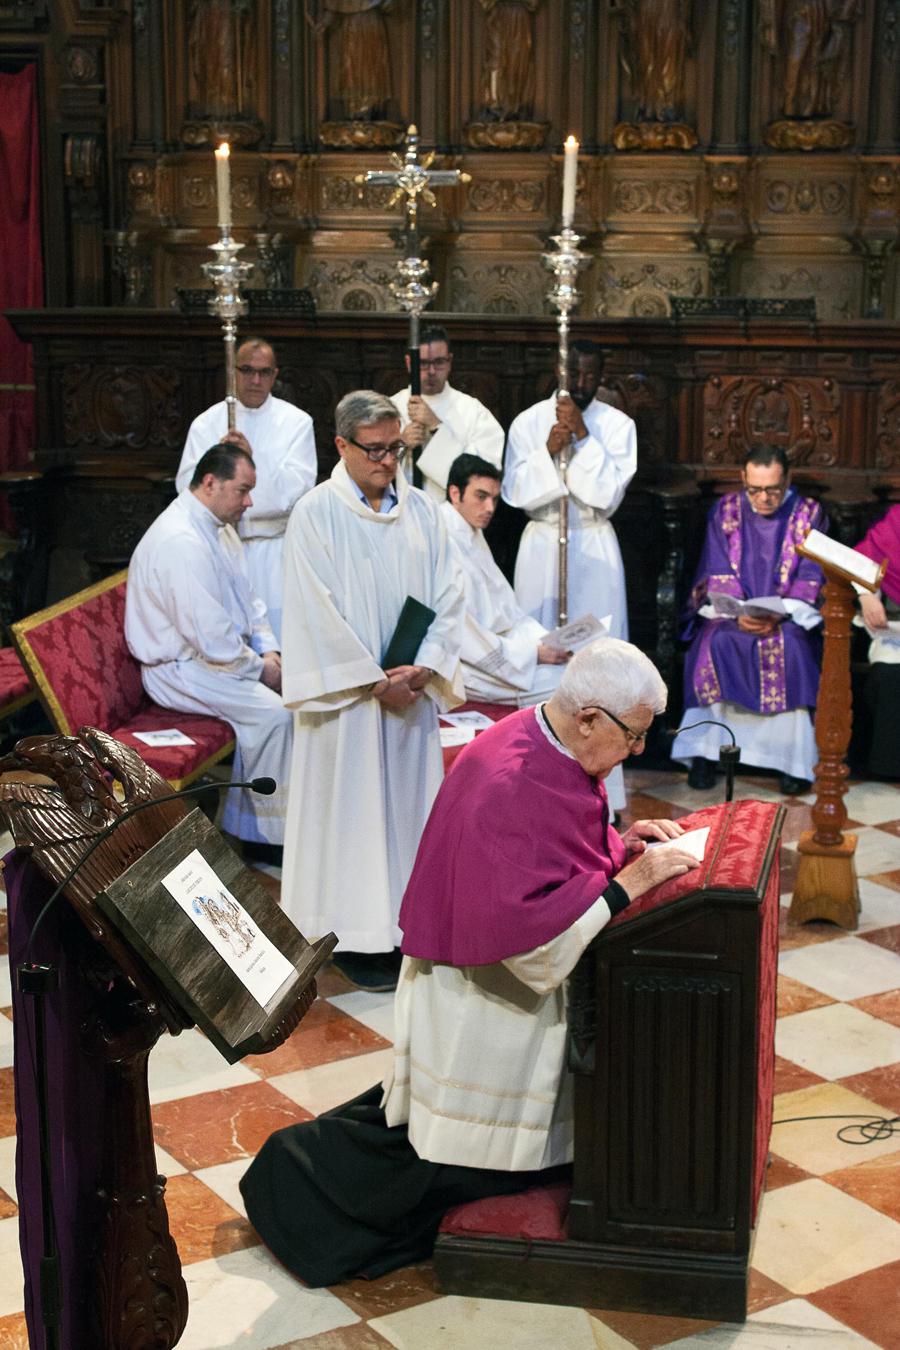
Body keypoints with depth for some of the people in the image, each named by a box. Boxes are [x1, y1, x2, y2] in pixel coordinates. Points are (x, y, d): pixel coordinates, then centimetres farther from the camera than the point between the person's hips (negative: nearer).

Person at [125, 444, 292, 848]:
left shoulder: (220, 525, 7)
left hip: (220, 651, 10)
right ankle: (272, 832, -7)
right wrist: (260, 667, -14)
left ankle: (245, 821, 3)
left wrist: (268, 650, 3)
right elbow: (214, 641, -28)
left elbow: (247, 599, 18)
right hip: (180, 668, -10)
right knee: (272, 712, -23)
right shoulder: (180, 542, -26)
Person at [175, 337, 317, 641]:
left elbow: (299, 486, -8)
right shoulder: (207, 423, 6)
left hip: (275, 548, -1)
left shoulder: (296, 422, 3)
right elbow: (186, 485, -2)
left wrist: (254, 460, -22)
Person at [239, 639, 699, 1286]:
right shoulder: (511, 789, -30)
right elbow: (530, 931, -34)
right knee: (481, 1152, 6)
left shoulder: (547, 744, -1)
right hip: (482, 1004, -10)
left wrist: (622, 841, 1)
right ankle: (300, 1173, 21)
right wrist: (633, 879, -29)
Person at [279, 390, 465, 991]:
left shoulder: (422, 510, 7)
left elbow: (448, 595, 4)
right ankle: (357, 939, 8)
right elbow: (318, 611, -11)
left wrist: (424, 666, -10)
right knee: (352, 807, 0)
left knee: (408, 800, 8)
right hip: (348, 694, -4)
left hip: (413, 689, 4)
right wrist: (375, 680, -13)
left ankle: (407, 924, 17)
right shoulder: (315, 514, -6)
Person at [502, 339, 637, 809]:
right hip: (541, 546, 1)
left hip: (594, 548, -1)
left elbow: (608, 494, -11)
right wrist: (549, 449, -20)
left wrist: (583, 437, -17)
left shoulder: (617, 425, -1)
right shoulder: (528, 422, 1)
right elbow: (514, 492, -7)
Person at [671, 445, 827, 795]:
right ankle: (706, 751, -24)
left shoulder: (809, 514, 3)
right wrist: (737, 613, -19)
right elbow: (719, 575, 1)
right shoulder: (725, 511, 7)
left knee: (790, 646, -33)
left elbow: (810, 579, -4)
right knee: (715, 642, -31)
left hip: (788, 616, -1)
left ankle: (792, 755, -25)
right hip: (730, 611, 1)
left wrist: (779, 615, -21)